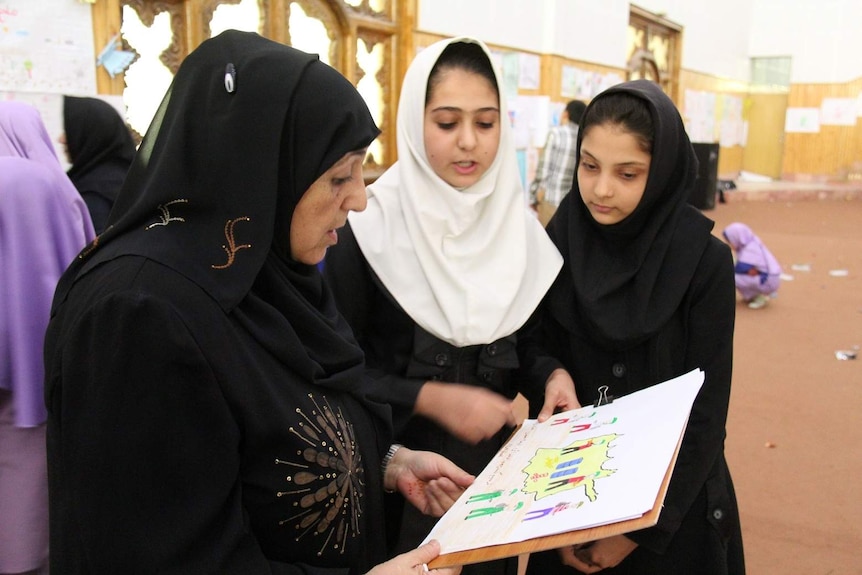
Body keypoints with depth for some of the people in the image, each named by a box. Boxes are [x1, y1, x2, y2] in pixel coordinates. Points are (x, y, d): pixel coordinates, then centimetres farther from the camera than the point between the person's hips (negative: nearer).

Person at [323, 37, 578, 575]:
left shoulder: (518, 225, -1)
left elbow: (526, 339, 9)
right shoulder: (367, 227, -15)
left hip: (496, 457, 4)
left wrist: (552, 378, -11)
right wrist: (430, 398, -22)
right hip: (400, 465, -4)